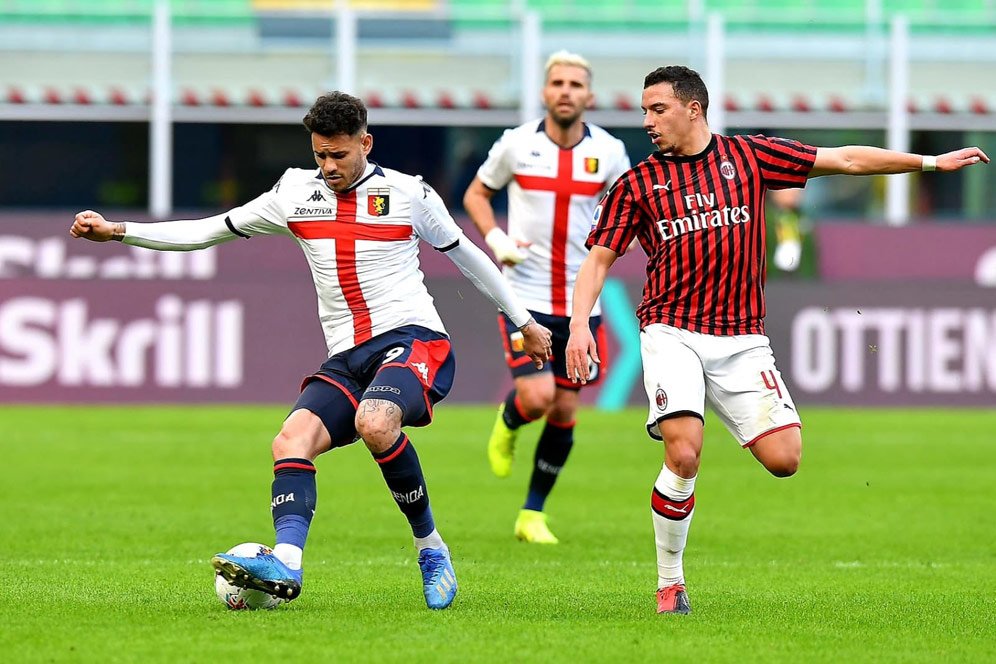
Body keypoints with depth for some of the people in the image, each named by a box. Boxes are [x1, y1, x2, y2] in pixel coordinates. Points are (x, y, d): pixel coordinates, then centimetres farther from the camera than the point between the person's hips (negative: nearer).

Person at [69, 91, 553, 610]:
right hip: (348, 356, 5)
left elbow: (464, 253, 16)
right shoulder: (296, 192, 11)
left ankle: (430, 548, -17)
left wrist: (524, 322, 24)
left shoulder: (408, 194, 2)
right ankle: (285, 563, -41)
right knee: (290, 441, -22)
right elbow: (208, 231, 15)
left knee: (373, 422, -35)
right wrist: (117, 232, 7)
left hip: (413, 339, -5)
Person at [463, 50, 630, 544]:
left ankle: (533, 514, 21)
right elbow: (475, 194, 9)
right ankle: (507, 424, 19)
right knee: (537, 396, -19)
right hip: (524, 294, -3)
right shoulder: (516, 145, -5)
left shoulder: (609, 152, -1)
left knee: (564, 411, 6)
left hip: (580, 300, 3)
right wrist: (495, 239, -8)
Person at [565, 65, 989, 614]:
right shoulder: (636, 184, 6)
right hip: (672, 335, -2)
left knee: (783, 459, -12)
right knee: (683, 456, -21)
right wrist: (579, 324, -9)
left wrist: (933, 162, 9)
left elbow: (845, 160, 10)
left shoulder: (747, 156, 8)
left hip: (742, 338, 2)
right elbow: (598, 259, 8)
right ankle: (670, 583, -3)